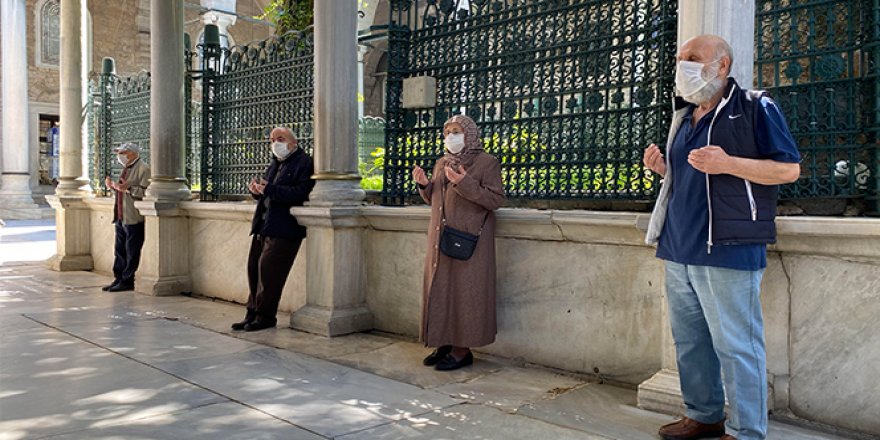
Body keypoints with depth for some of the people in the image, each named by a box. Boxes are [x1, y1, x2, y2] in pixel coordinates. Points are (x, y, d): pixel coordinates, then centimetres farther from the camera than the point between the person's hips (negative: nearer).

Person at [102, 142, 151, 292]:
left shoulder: (143, 168, -10)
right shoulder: (126, 169, 20)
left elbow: (145, 191, -21)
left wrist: (128, 189, -28)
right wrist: (113, 186, 12)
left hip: (133, 218, -9)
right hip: (121, 217, 9)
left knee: (131, 253, -2)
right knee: (120, 251, 13)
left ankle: (127, 281, 5)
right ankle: (118, 279, 20)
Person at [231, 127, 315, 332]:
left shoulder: (304, 163, -6)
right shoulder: (275, 163, 22)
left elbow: (300, 193, -19)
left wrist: (268, 189, -22)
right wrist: (255, 188, 1)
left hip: (283, 230, -8)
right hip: (263, 226, 8)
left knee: (268, 269, -9)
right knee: (253, 267, 7)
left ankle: (265, 316, 3)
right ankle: (253, 313, 16)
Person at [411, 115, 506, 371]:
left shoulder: (486, 163, -5)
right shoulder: (441, 164, 14)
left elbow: (496, 200, -13)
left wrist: (465, 183, -23)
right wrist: (424, 185, 1)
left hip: (468, 241, -7)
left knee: (464, 291, -4)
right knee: (440, 289, 8)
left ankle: (463, 350, 4)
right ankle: (445, 344, 18)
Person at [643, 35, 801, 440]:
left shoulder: (755, 108, -3)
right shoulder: (684, 117, 19)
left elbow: (789, 169, -8)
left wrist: (727, 163, -20)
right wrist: (662, 168, 6)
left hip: (727, 251, -7)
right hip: (678, 250, 8)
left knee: (736, 345, -2)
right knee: (689, 342, 13)